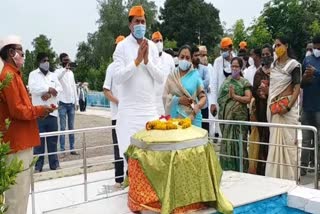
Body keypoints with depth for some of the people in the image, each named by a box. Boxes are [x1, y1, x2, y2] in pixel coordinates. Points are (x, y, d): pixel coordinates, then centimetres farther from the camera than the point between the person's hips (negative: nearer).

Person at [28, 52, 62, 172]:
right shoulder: (33, 74, 5)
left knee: (53, 139, 7)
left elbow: (59, 88, 5)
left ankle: (54, 163, 14)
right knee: (39, 140, -3)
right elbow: (32, 88, -12)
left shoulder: (53, 75, 17)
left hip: (52, 111, 4)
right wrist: (48, 89, -9)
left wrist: (49, 93, -12)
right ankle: (38, 166, 3)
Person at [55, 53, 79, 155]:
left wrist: (77, 101, 13)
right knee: (63, 128, -3)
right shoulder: (58, 71, -2)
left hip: (71, 103, 5)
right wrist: (65, 69, -27)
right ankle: (62, 150, 1)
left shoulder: (71, 72, 16)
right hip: (62, 103, -5)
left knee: (71, 127, 8)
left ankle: (72, 149, 12)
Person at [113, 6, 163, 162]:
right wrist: (137, 60, -19)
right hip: (130, 110, -4)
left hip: (150, 108, 4)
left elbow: (160, 79, 3)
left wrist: (147, 61, -10)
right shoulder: (122, 46, -3)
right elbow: (118, 78, -14)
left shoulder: (152, 46, 9)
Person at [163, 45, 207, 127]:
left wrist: (197, 106, -19)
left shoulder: (195, 75, 3)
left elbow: (203, 97, 0)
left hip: (193, 118, -1)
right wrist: (178, 100, -12)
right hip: (175, 117, 1)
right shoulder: (172, 76, 8)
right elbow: (165, 96, 4)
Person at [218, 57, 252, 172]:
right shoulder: (226, 80, 12)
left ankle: (240, 169, 8)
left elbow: (248, 98, -7)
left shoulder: (244, 82, 3)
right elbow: (220, 96, 13)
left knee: (239, 142, -1)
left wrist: (234, 96, -13)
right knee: (226, 142, 5)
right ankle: (227, 168, 14)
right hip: (226, 116, 3)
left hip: (239, 116, -3)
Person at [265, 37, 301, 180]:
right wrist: (271, 103, 5)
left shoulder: (293, 64, -5)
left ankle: (288, 175, 6)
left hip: (287, 105, -5)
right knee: (275, 139, 7)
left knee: (287, 138, -3)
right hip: (274, 106, 6)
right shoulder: (274, 65, 13)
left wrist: (288, 106, -21)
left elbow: (297, 88, -11)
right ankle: (275, 174, 17)